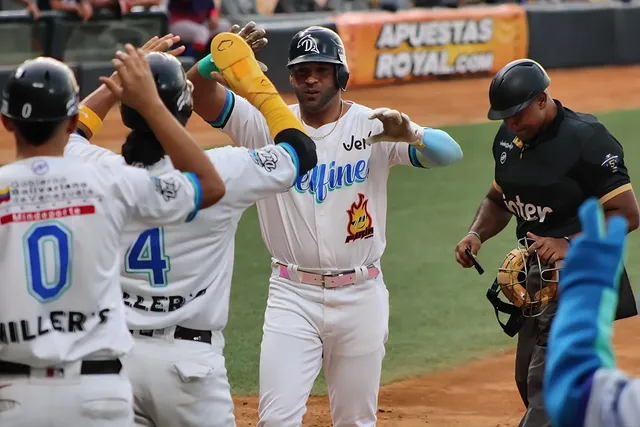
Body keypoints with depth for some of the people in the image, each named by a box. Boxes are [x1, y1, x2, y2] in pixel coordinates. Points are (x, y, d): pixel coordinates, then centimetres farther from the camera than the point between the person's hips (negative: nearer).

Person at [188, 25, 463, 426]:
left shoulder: (373, 127, -3)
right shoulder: (267, 123, -1)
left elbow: (450, 153, -14)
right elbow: (197, 92, -13)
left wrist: (411, 135, -36)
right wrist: (215, 60, -35)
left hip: (360, 297, 0)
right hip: (293, 296, 0)